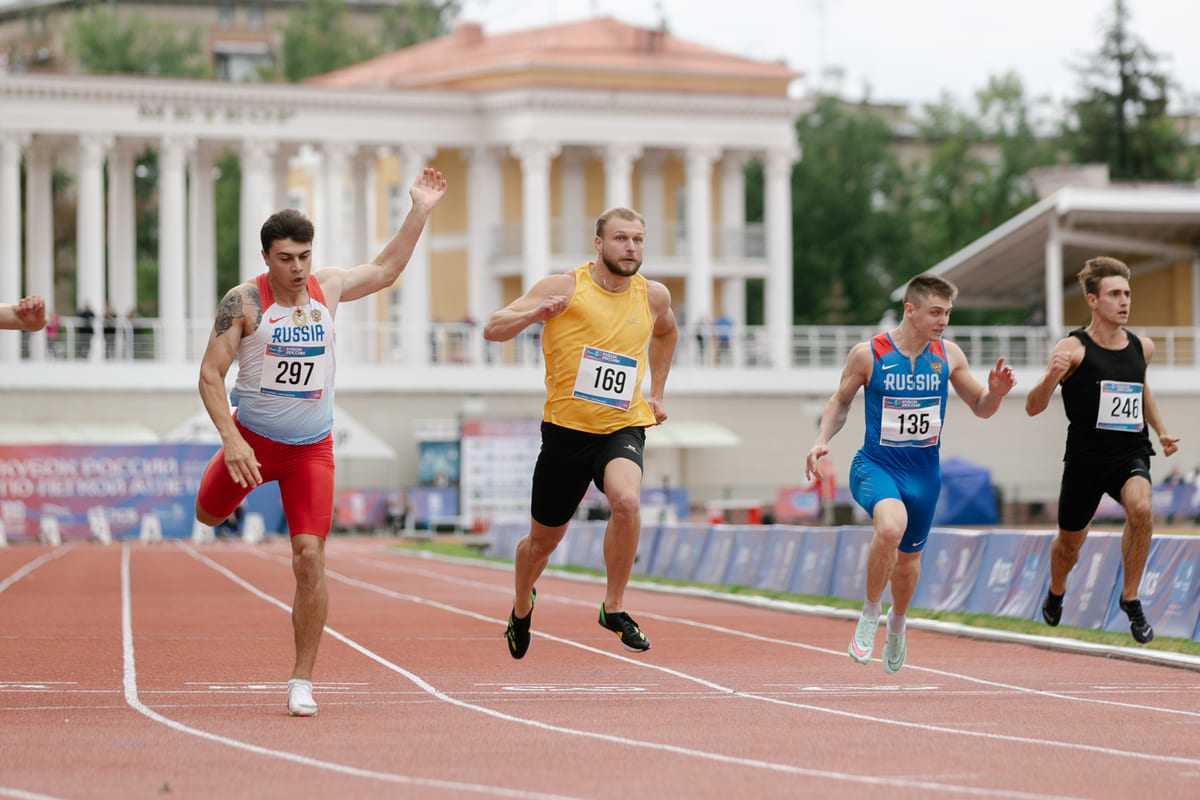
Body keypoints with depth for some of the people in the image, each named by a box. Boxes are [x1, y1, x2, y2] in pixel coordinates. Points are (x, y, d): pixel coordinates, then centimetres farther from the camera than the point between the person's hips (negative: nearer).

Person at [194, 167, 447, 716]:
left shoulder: (327, 287, -2)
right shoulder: (244, 301, -14)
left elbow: (384, 270, 16)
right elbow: (210, 374, -15)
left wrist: (419, 212, 9)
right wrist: (231, 439, -26)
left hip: (312, 449, 1)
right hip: (253, 439, -1)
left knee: (310, 557, -11)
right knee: (208, 514, 19)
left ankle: (302, 682, -4)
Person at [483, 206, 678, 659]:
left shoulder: (654, 297, 4)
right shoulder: (564, 288, -8)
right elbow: (493, 329, -12)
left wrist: (656, 393, 22)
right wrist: (534, 314, -31)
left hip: (623, 427, 1)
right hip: (567, 429, -1)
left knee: (627, 500, -31)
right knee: (543, 541, 12)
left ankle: (614, 608, -14)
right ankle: (522, 605, 46)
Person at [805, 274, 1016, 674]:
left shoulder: (949, 356, -2)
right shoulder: (867, 354, -9)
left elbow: (980, 408, 8)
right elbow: (841, 401, 6)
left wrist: (996, 392, -14)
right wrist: (821, 440, -9)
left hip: (924, 472, 4)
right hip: (876, 464, -4)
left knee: (909, 557, 17)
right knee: (891, 525, -33)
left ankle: (897, 623, 49)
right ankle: (870, 614, -12)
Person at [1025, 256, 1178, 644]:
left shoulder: (1143, 347, 5)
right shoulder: (1074, 348, -11)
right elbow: (1033, 408, -15)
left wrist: (1161, 429, 17)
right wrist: (1052, 375, -34)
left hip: (1130, 454, 2)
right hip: (1085, 457, -2)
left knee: (1140, 508, -30)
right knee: (1069, 543, 14)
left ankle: (1130, 598, -12)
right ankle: (1055, 594, 50)